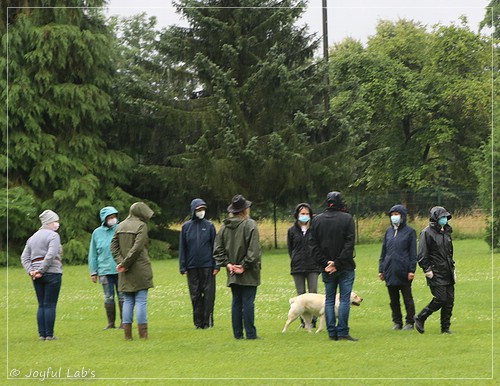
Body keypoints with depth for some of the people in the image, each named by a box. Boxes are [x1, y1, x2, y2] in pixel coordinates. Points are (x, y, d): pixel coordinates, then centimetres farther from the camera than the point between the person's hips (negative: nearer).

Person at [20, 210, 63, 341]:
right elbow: (51, 255, -19)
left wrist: (30, 271, 1)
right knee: (50, 305, -4)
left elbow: (24, 257, 11)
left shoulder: (33, 237, 18)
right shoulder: (53, 235, -6)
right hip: (52, 273, -7)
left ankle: (41, 334, 7)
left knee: (41, 305, 10)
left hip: (37, 276, 7)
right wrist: (41, 270, -13)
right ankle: (49, 334, -5)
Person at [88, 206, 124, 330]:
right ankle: (111, 322, 12)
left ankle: (124, 322, 7)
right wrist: (93, 272, 8)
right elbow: (93, 254, 10)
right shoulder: (97, 233, 6)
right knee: (108, 298, 6)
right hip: (105, 271, 2)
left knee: (122, 296, 1)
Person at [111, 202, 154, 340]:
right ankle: (142, 333, -3)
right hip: (140, 269, -5)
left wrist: (120, 262, -4)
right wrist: (125, 263, -10)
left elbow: (114, 247, 6)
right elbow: (137, 247, -16)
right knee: (141, 300, -2)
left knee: (128, 301, 8)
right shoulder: (141, 226, -8)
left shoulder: (120, 226, 11)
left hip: (125, 272, 5)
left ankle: (127, 333, 5)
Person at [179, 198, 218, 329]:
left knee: (208, 294, -2)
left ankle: (207, 321, 3)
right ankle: (198, 322, 11)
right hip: (192, 267, 1)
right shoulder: (186, 227, 6)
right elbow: (182, 248, 8)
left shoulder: (209, 226, 3)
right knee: (195, 295, 4)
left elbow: (215, 247, 4)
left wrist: (216, 265, -3)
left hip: (207, 266, -1)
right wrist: (182, 267, 3)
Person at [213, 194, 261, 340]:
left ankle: (238, 333, 11)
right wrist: (245, 265, -11)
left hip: (233, 273, 5)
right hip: (248, 273, -5)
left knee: (236, 302, 10)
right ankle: (250, 333, -4)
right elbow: (254, 250, -17)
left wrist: (227, 263, 4)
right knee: (248, 302, -4)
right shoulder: (250, 225, -11)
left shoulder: (224, 226, 6)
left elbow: (218, 249, 7)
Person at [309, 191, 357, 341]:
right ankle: (342, 332, -6)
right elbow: (349, 243, -11)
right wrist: (338, 263, -11)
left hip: (327, 268, 3)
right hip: (345, 267, -3)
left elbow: (314, 245, 2)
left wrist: (324, 263, -3)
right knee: (345, 299, -1)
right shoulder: (347, 218, -5)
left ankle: (332, 332, 5)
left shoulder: (317, 220, 5)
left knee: (329, 300, 8)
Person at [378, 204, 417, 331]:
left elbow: (413, 253, -3)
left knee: (407, 298, 2)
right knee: (393, 300, 8)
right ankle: (397, 322, 15)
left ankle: (409, 322, 9)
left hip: (403, 271, -5)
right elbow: (383, 252, 15)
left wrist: (411, 270, -9)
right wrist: (381, 269, 11)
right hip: (390, 271, 5)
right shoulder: (389, 231, 12)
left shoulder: (410, 232, -1)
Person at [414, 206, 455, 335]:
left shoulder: (446, 231, 15)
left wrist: (452, 266, 20)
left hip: (448, 273, 8)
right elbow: (422, 255, -11)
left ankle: (445, 328, 11)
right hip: (436, 274, -7)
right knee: (440, 299, -11)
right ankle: (420, 319, 7)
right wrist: (427, 270, -15)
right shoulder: (427, 232, -9)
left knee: (450, 300, 3)